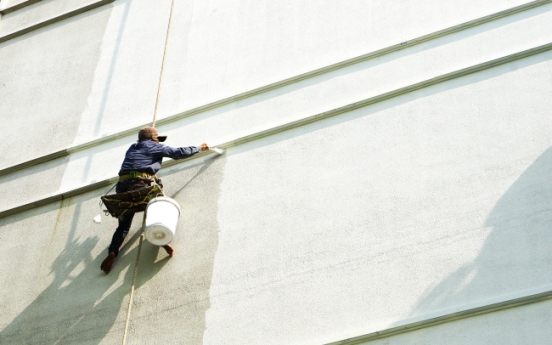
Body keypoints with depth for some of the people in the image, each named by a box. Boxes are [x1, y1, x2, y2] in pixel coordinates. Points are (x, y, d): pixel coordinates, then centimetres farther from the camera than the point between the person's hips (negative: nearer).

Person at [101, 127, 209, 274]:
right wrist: (199, 148, 33)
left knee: (123, 225, 12)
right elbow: (179, 153, 19)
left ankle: (112, 252, -9)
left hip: (122, 185, 5)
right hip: (140, 183, -5)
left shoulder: (132, 148, 30)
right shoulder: (155, 147, 16)